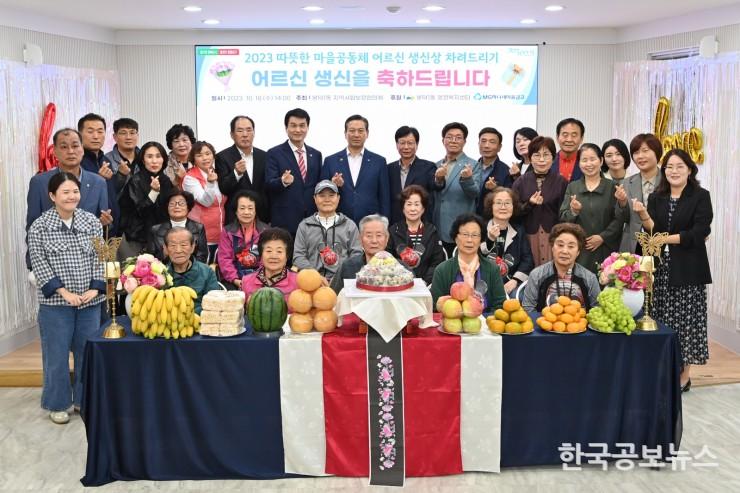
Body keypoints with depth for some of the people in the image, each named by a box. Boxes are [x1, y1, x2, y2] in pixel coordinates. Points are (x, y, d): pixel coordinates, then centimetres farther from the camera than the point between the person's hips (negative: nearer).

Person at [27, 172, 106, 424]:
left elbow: (99, 259, 3)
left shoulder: (92, 222, 3)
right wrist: (64, 292, -14)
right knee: (56, 354, 4)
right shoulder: (39, 227, -4)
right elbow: (39, 264, -7)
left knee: (88, 351, 9)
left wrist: (95, 289, -9)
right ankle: (57, 404, 20)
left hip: (90, 300, 3)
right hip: (55, 302, -2)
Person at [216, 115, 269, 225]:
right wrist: (236, 173, -28)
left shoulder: (263, 156, 8)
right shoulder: (223, 157, -4)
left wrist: (269, 217, 9)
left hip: (262, 217, 3)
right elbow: (222, 189, -11)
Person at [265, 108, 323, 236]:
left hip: (311, 220, 4)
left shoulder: (316, 155, 14)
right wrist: (283, 181, -28)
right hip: (284, 221, -4)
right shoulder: (274, 153, 0)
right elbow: (268, 184, -9)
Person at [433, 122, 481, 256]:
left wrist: (467, 179, -33)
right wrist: (438, 180, -13)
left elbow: (475, 193, -12)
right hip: (437, 230, 4)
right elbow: (431, 194, 8)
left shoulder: (473, 165, -1)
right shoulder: (436, 165, 12)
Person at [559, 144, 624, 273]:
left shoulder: (612, 187, 6)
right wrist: (573, 212, -15)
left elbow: (619, 218, 1)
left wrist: (602, 237, -9)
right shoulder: (572, 187, 12)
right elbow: (563, 218, 6)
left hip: (605, 250, -1)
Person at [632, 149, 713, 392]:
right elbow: (653, 230, 2)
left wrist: (667, 239, -12)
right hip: (660, 267, 3)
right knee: (662, 317, 4)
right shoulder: (656, 197, 10)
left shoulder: (701, 197, -2)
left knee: (685, 318, 2)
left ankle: (685, 372, 13)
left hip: (688, 268, -3)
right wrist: (642, 214, -15)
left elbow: (699, 232, -11)